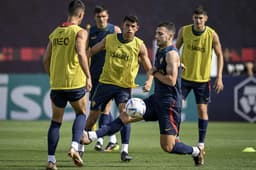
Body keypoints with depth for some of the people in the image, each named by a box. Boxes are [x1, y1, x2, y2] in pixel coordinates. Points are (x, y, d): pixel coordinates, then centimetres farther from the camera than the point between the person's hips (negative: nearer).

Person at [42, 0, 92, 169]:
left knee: (56, 121, 12)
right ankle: (74, 147, -3)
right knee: (81, 114, 18)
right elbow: (81, 54, -21)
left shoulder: (55, 33, 11)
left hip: (56, 84, 4)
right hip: (75, 82, -4)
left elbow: (46, 60, 12)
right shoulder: (80, 32, -5)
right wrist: (88, 76, -18)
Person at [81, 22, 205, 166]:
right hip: (156, 99, 9)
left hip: (169, 104, -9)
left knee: (168, 147, -7)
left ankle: (196, 151, 16)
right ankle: (92, 136, -5)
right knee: (126, 116, -1)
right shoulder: (160, 51, 13)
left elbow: (171, 80, -25)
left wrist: (154, 73, -12)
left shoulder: (171, 54, -15)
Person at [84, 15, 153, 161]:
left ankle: (124, 151, -22)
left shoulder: (140, 45, -6)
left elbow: (149, 68, -1)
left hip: (125, 86, -2)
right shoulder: (109, 39, -2)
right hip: (106, 83, 2)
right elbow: (92, 51, 11)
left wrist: (149, 80, -20)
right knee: (93, 115, 6)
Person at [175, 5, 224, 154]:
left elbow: (219, 55, -1)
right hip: (185, 76, 1)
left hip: (203, 79, -1)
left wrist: (219, 77, -7)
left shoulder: (212, 35, -9)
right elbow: (175, 49, 9)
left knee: (202, 110, 0)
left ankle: (201, 143, 10)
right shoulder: (184, 31, -5)